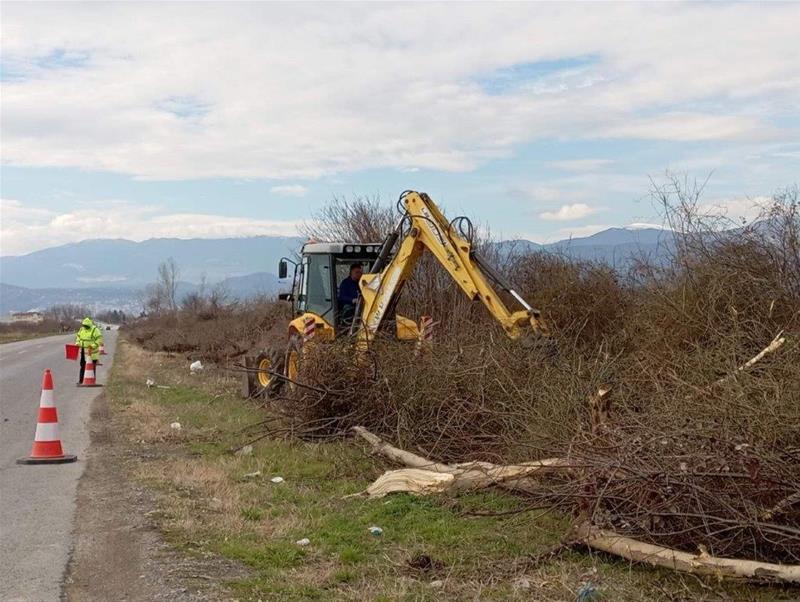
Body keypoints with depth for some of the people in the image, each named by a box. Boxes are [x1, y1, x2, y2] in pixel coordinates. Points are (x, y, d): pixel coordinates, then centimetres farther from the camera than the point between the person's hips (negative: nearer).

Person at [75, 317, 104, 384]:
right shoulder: (81, 329, 7)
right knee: (82, 366, 8)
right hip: (83, 351, 6)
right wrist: (77, 343, 0)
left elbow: (99, 340, -16)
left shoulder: (95, 330, -12)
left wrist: (93, 346, -26)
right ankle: (80, 381, 13)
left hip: (91, 352, -6)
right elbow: (78, 337, 19)